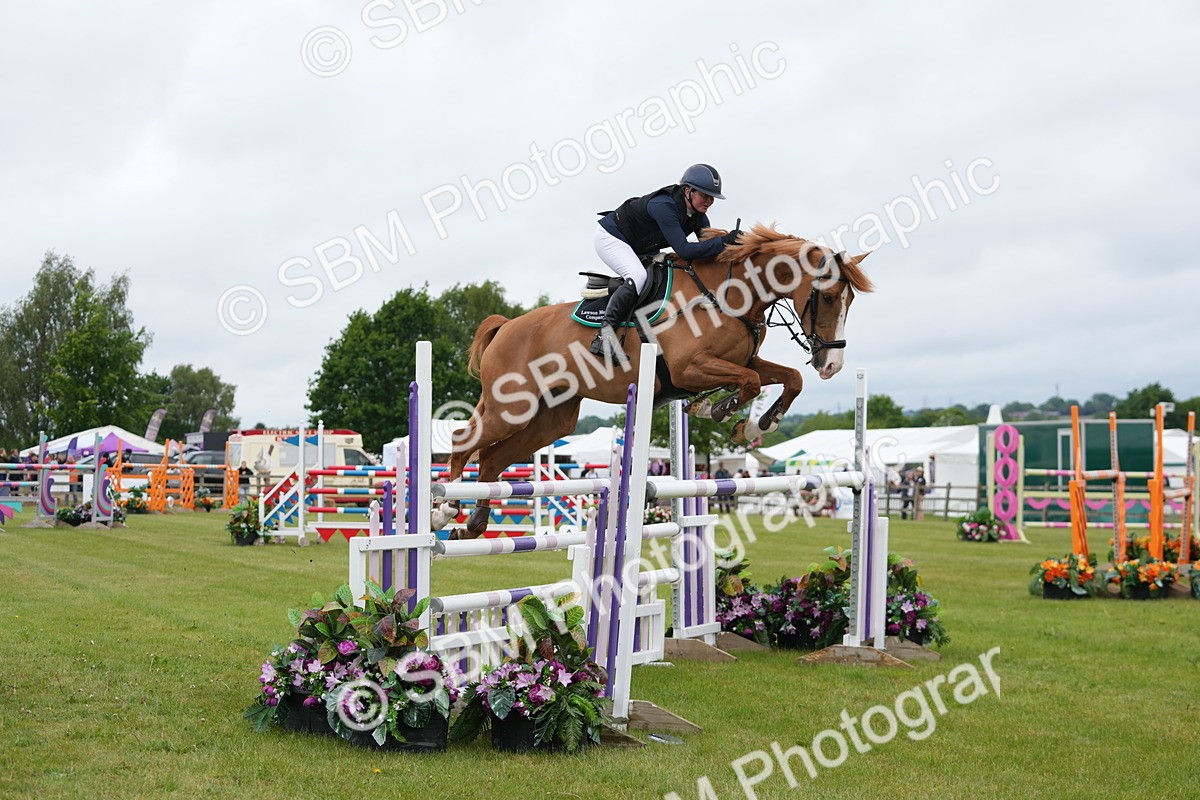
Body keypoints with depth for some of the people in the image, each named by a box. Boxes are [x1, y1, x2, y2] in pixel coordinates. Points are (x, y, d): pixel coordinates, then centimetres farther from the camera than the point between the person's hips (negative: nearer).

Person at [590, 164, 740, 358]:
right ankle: (605, 332, -31)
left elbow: (709, 249, -3)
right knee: (638, 276, -32)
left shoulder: (699, 218, -8)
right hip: (610, 236, -10)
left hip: (638, 249, 10)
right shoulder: (664, 206, -35)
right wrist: (724, 241, -43)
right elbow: (684, 250, -41)